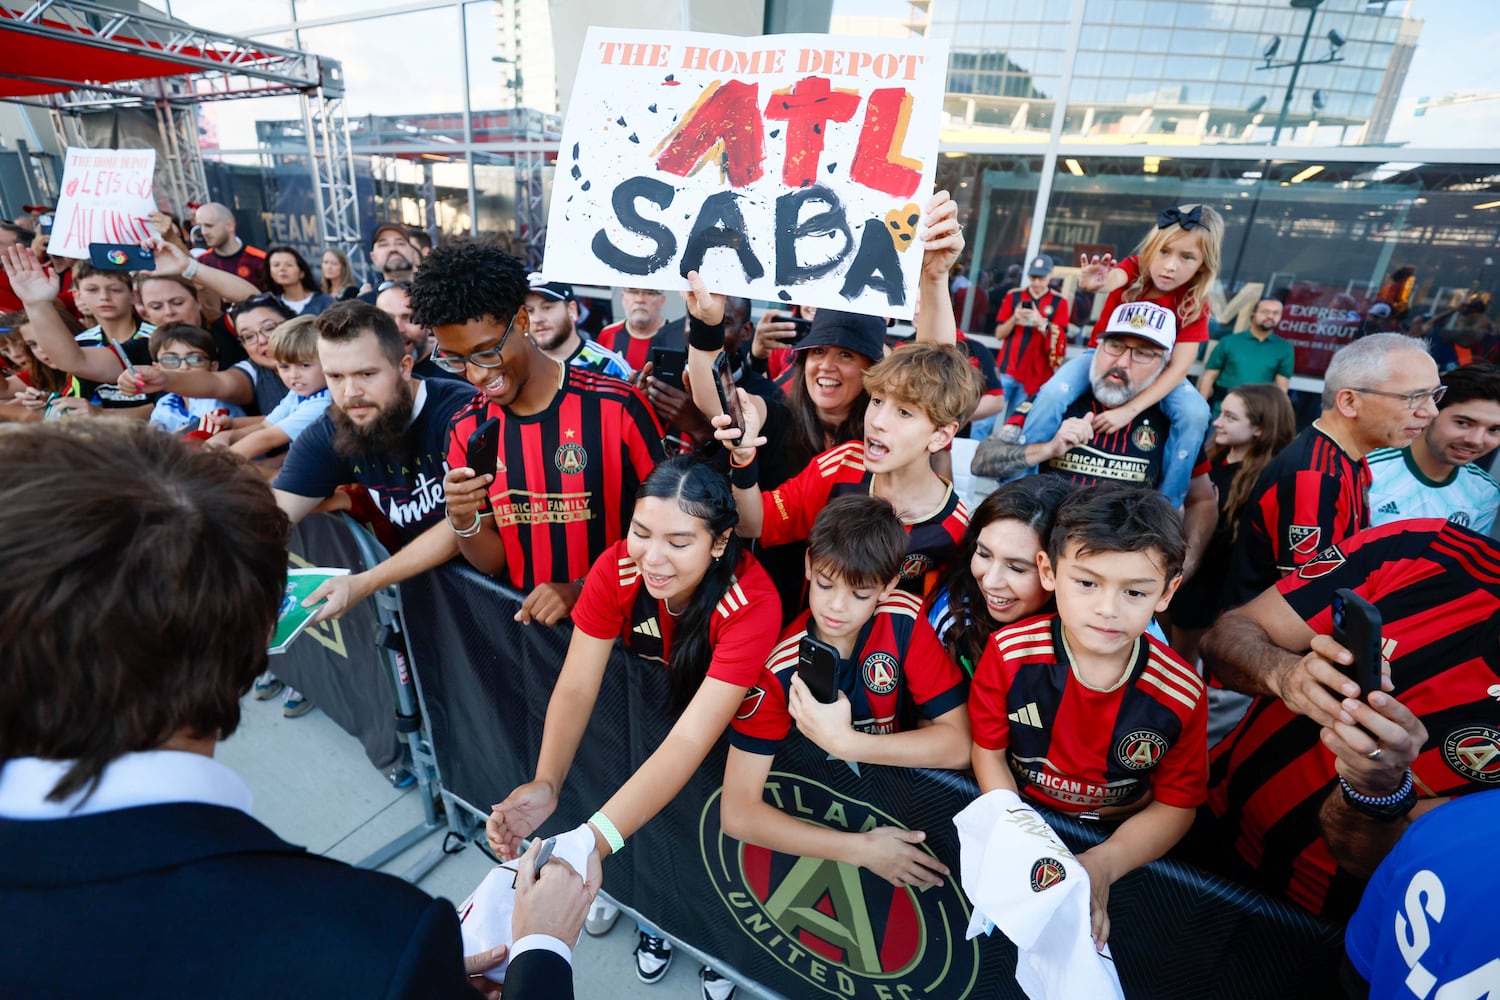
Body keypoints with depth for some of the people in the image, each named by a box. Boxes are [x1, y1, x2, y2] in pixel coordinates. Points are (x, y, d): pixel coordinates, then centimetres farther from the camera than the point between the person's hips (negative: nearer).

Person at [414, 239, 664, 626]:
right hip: (524, 620, 2)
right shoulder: (467, 429, 0)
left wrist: (584, 590, -12)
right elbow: (492, 562, 5)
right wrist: (464, 521, -15)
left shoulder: (615, 407, -14)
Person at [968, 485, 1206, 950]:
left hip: (1119, 838, 0)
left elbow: (1177, 805, -7)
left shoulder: (1181, 693, -18)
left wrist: (1103, 865, -22)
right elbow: (989, 752, -8)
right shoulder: (1010, 652, -21)